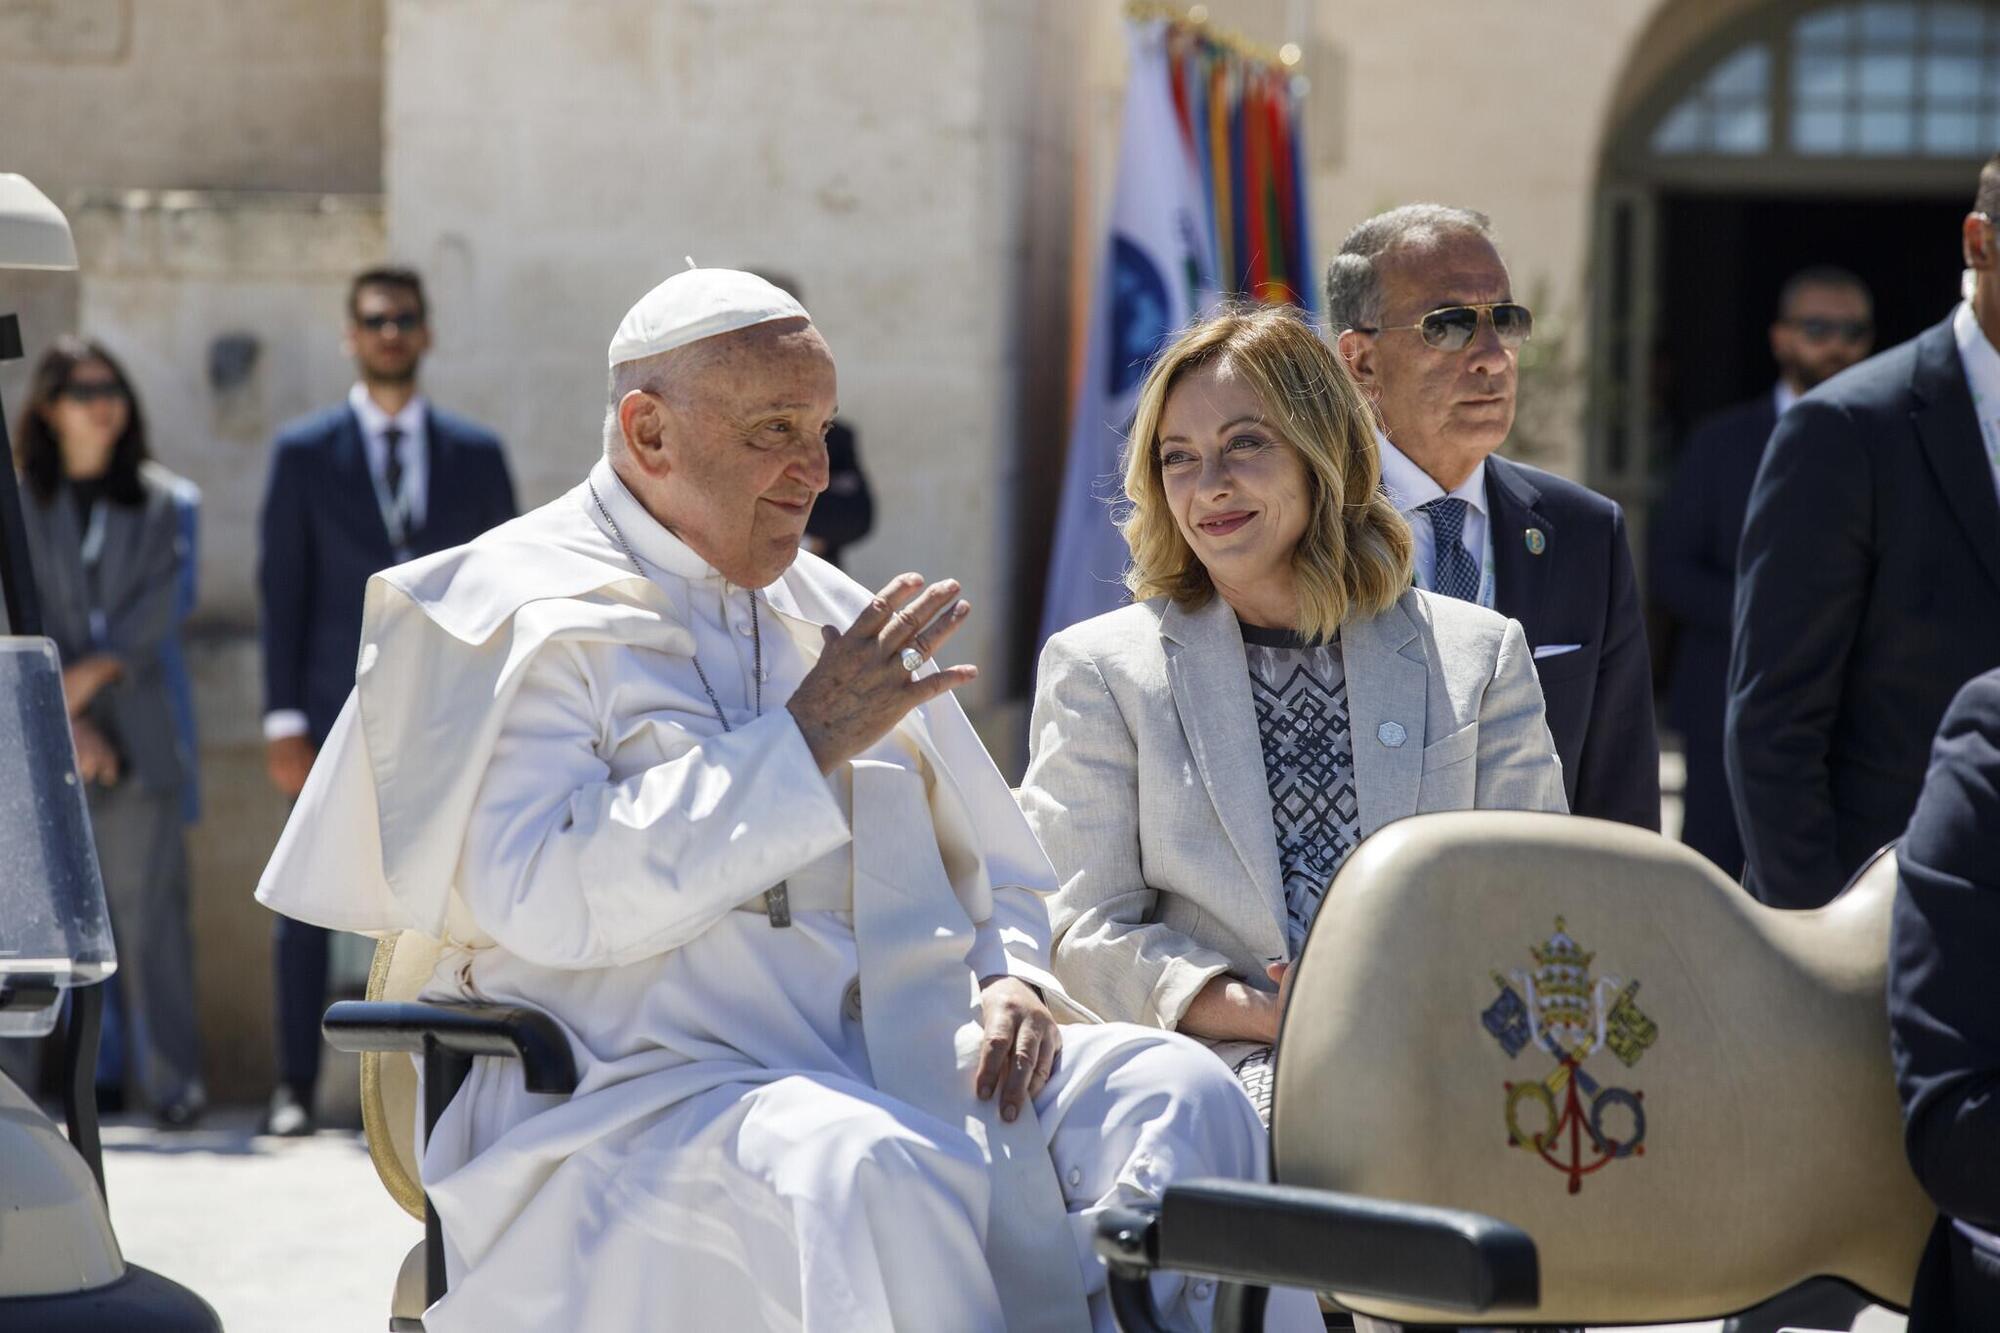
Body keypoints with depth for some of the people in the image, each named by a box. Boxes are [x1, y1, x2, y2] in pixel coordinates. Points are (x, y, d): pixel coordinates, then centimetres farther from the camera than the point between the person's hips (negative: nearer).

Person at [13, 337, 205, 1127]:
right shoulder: (19, 500, 5)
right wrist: (61, 722, -9)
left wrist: (94, 671, -12)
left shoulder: (153, 500, 11)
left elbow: (162, 605, 1)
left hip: (135, 730, 1)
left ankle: (173, 1081, -4)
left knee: (148, 901, -4)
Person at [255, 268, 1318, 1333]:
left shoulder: (844, 619, 21)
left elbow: (998, 880, 27)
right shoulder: (517, 615, 2)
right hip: (645, 1090, -6)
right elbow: (543, 902, -14)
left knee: (1175, 1092, -21)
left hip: (903, 1065, 6)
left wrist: (1009, 979, 2)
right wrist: (802, 745, -12)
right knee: (872, 1173, -38)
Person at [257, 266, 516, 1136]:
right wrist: (284, 722, -4)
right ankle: (295, 1086, 9)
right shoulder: (303, 453, 6)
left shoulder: (476, 455, 10)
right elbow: (281, 590, 3)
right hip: (334, 718, -1)